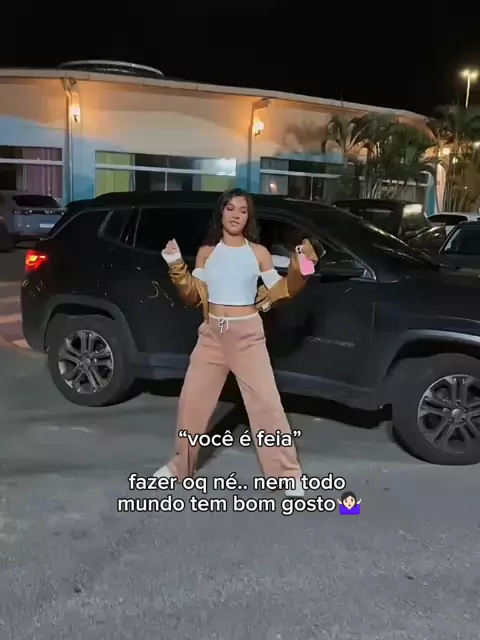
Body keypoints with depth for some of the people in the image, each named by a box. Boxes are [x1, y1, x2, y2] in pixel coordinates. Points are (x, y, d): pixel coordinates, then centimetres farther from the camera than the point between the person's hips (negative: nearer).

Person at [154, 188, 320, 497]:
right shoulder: (206, 252, 6)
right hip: (212, 334, 3)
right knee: (191, 402, 9)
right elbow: (192, 297, 5)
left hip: (248, 335, -2)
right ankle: (181, 466, 30)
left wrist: (299, 269, -15)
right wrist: (176, 266, -7)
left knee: (267, 403, -4)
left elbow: (281, 292, 0)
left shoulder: (258, 252, 1)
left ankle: (288, 474, 9)